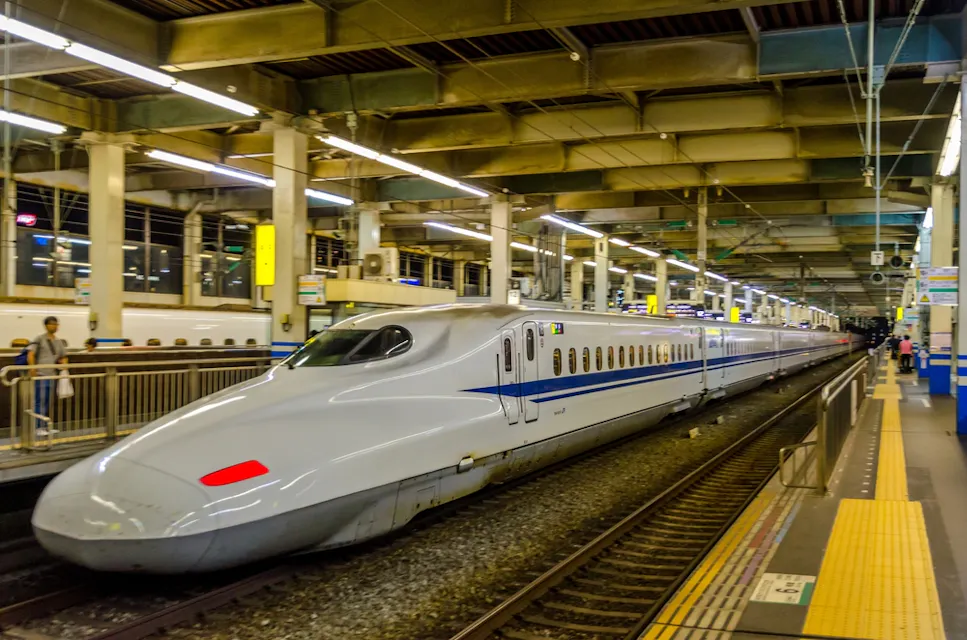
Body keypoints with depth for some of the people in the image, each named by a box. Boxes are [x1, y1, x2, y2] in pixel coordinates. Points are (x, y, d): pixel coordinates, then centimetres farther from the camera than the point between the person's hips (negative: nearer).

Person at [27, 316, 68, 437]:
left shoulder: (59, 342, 15)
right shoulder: (39, 339, -3)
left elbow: (63, 357, 23)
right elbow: (31, 354, -10)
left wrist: (64, 364, 2)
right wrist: (32, 368, -24)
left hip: (52, 375, 6)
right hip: (40, 374, -6)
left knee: (47, 402, 11)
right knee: (40, 401, -6)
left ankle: (45, 426, 17)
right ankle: (39, 428, -4)